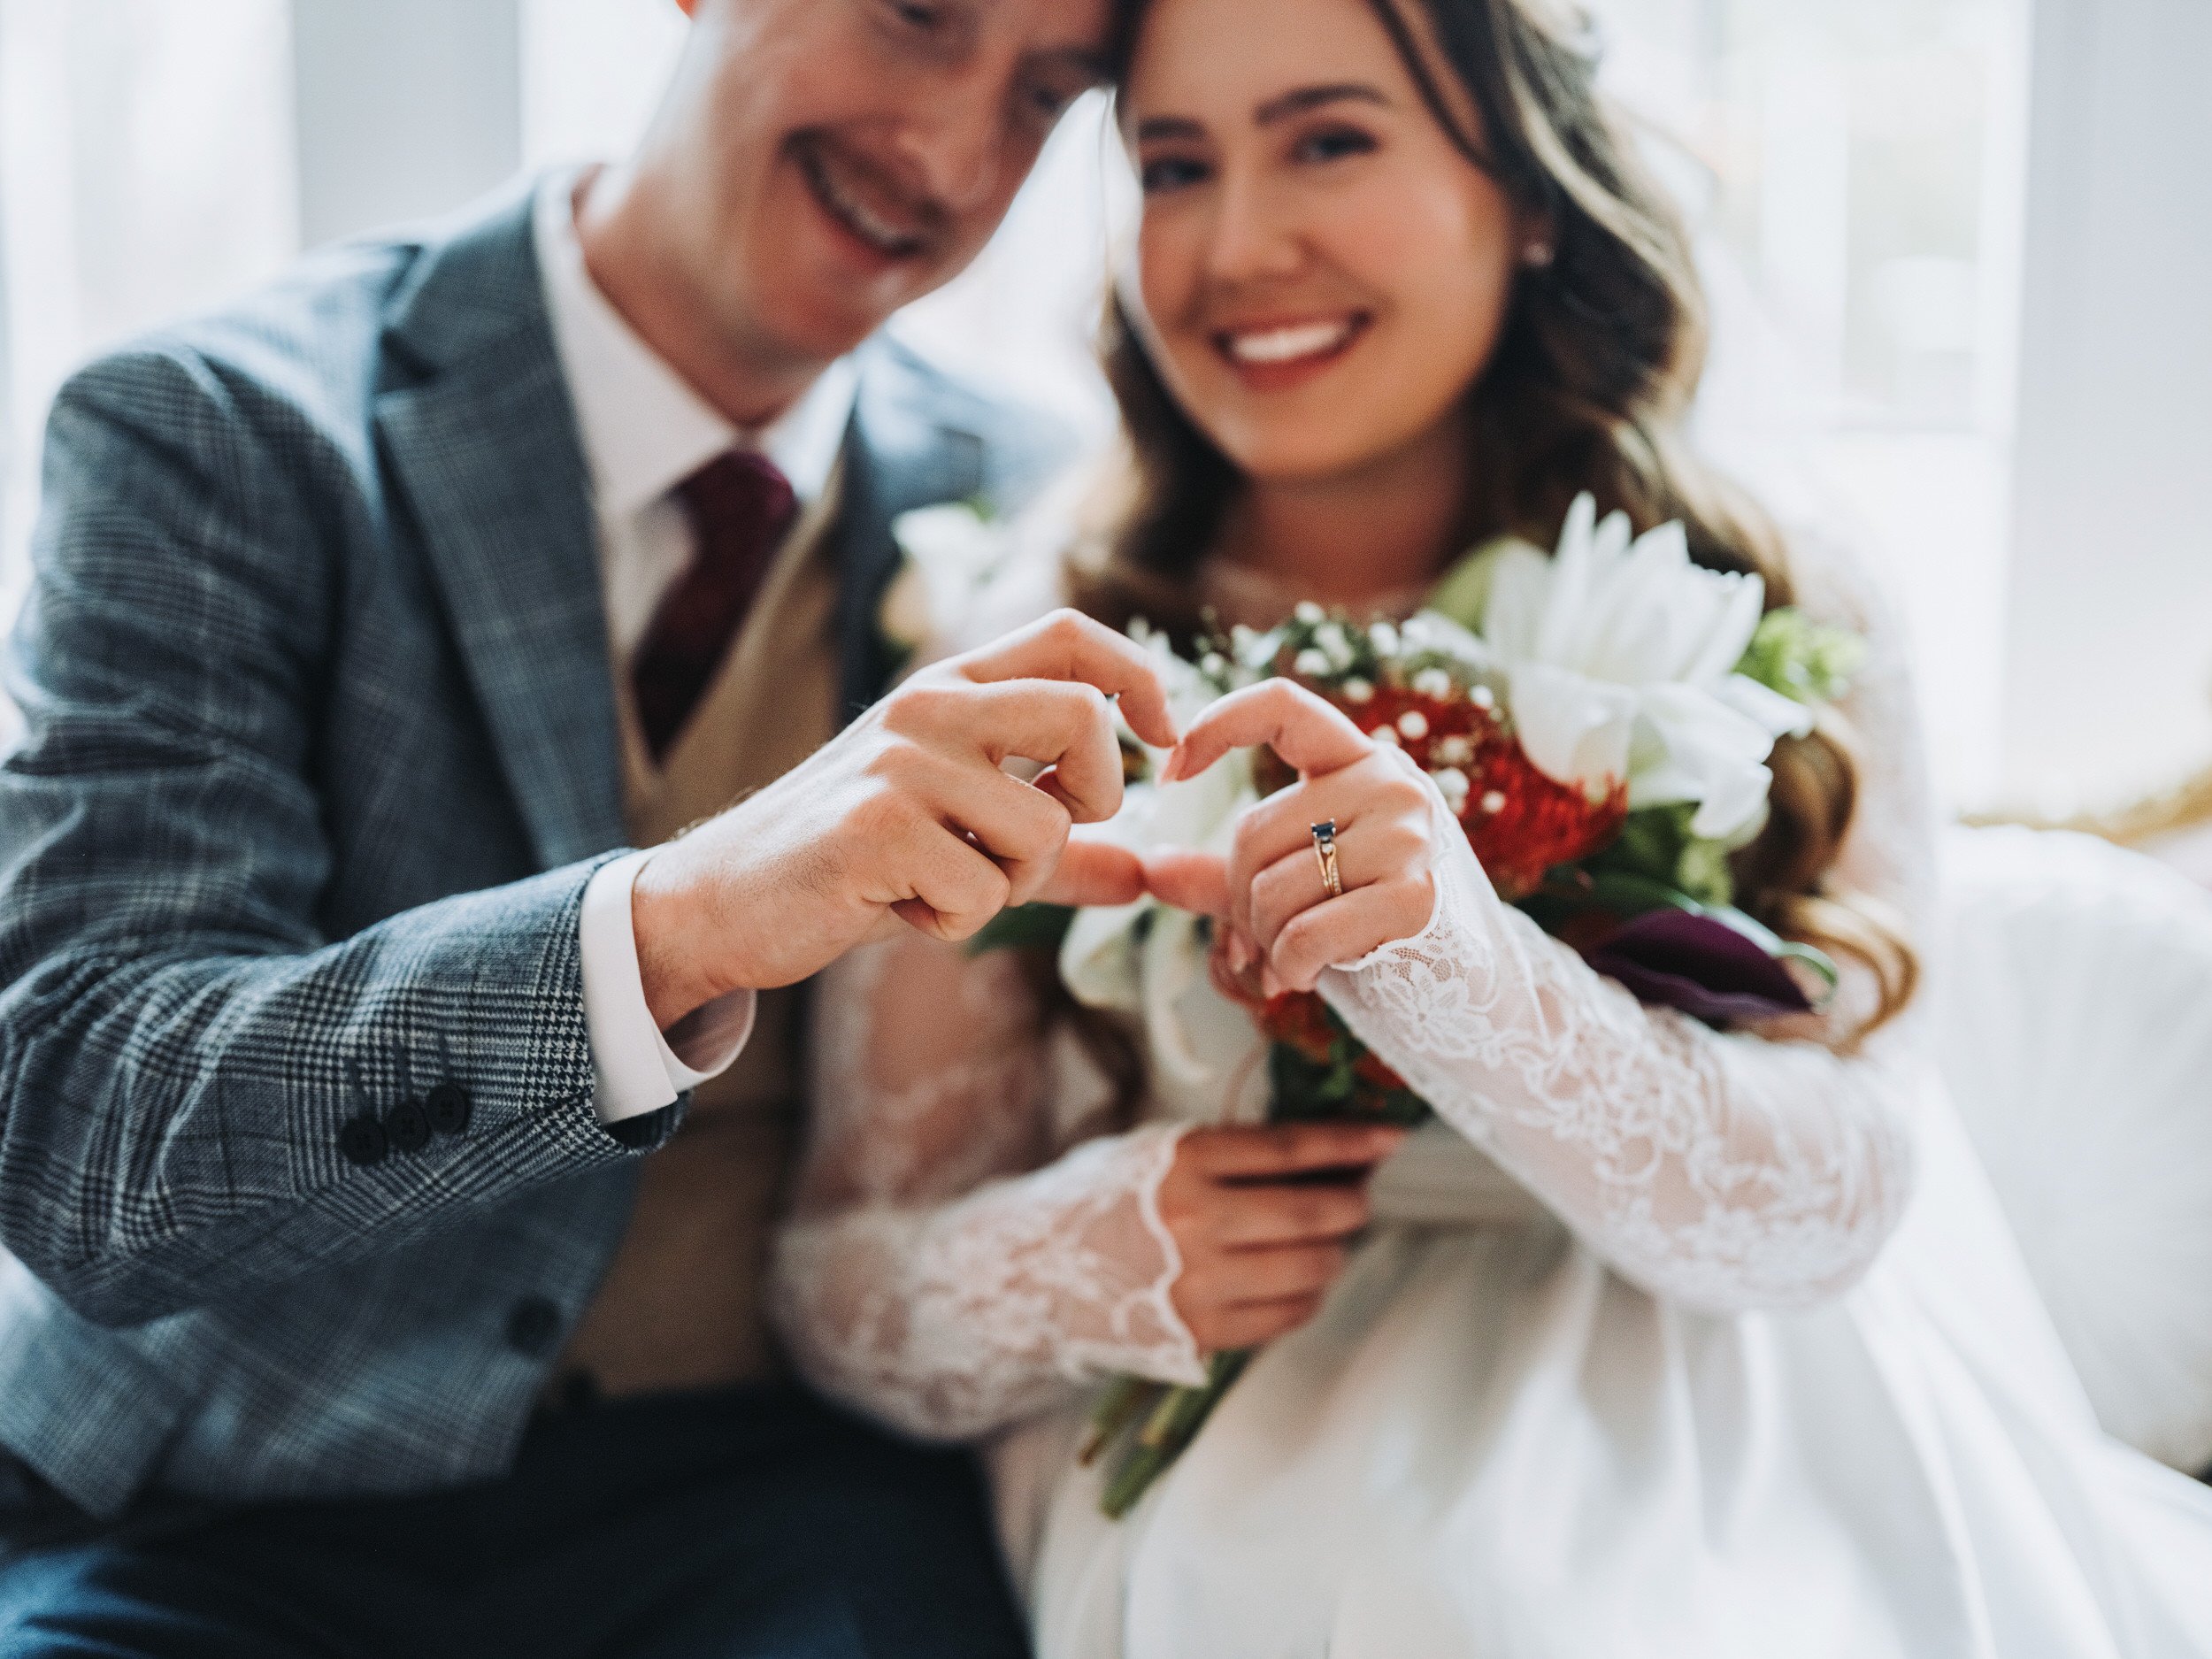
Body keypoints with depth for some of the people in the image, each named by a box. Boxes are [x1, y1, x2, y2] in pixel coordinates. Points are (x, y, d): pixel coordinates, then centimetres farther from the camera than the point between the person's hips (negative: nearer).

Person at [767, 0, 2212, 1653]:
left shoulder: (1775, 633, 2)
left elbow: (1824, 1209, -9)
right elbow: (839, 1281, 2)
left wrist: (1466, 972, -28)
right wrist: (1066, 1264, -21)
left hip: (1734, 1479, 2)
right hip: (1253, 1494, -1)